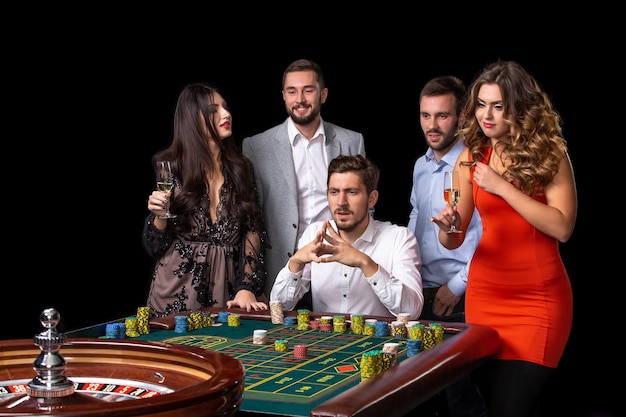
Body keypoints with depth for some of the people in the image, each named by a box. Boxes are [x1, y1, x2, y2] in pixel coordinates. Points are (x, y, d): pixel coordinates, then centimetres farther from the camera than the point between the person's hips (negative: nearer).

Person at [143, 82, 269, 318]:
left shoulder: (240, 169, 7)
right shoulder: (171, 168, -1)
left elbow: (253, 232, 2)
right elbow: (154, 247, 2)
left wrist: (246, 289, -9)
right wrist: (160, 216, -17)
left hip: (225, 288, 2)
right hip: (177, 293, -2)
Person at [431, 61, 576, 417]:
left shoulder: (549, 153, -7)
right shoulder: (471, 158, 4)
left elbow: (563, 227, -17)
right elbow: (454, 240, 5)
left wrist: (503, 188, -19)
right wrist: (448, 228, -18)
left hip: (538, 299, -4)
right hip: (485, 294, 4)